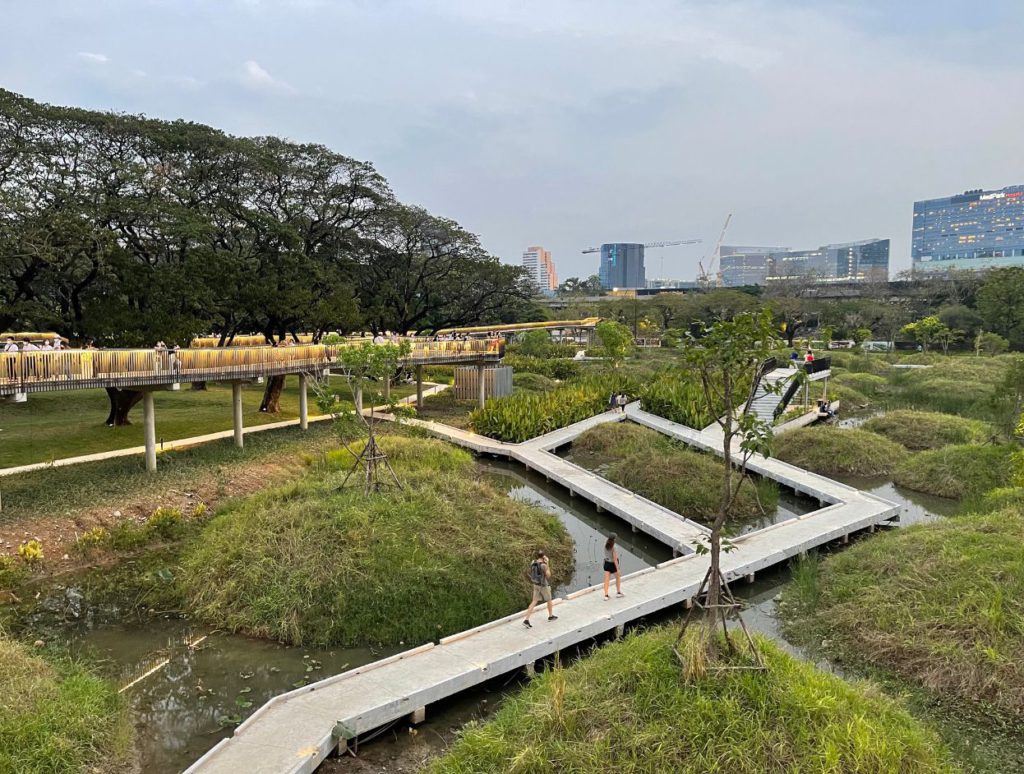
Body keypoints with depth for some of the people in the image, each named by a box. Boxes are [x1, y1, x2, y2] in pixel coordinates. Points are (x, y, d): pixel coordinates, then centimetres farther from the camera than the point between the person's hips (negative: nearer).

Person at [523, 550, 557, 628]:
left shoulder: (533, 562, -5)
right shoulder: (544, 565, -26)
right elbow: (548, 576, -16)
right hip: (544, 585, -6)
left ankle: (526, 620, -3)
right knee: (549, 600, 19)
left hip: (536, 584, 6)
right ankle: (550, 616, 40)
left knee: (534, 601, 7)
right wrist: (548, 564, -16)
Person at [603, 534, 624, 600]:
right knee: (618, 577, 20)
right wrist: (618, 569, -19)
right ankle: (618, 592, 33)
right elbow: (615, 559, -25)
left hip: (606, 563, 5)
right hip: (613, 564, -5)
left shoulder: (606, 544, -9)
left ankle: (606, 595, 6)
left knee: (606, 580, 7)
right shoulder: (614, 548, -28)